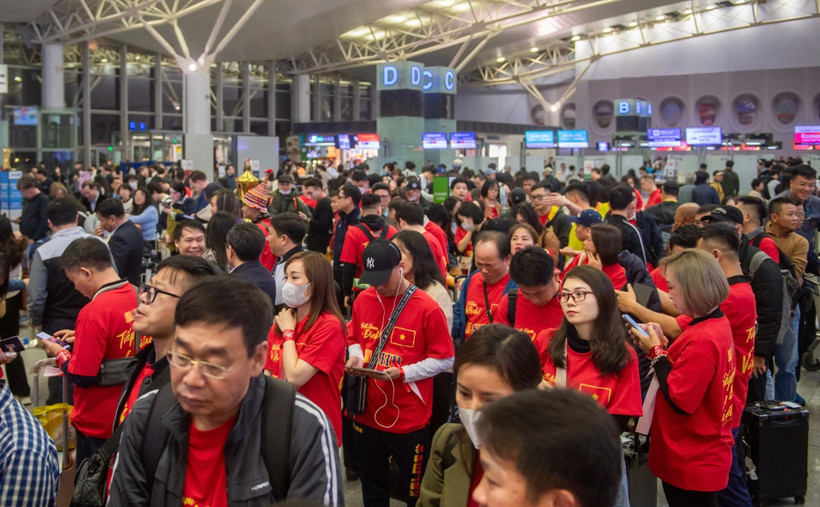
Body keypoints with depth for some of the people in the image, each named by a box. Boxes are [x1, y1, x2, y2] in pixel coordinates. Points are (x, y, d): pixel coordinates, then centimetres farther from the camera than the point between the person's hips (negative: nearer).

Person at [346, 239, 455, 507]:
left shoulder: (427, 308, -16)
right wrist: (355, 357, -7)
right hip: (368, 413, 5)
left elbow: (444, 359, -11)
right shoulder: (363, 299, 1)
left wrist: (404, 373, -22)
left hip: (409, 418, -5)